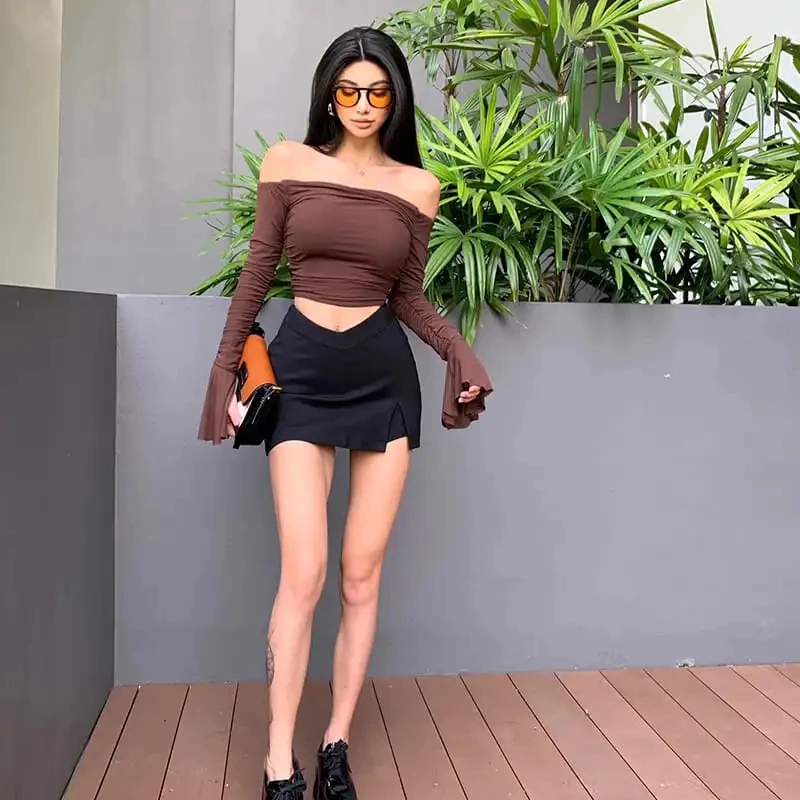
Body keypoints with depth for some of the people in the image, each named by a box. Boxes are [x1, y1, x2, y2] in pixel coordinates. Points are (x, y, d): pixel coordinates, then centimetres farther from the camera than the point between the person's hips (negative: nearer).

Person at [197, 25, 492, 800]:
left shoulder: (418, 185, 6)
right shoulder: (287, 162, 3)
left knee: (362, 574, 4)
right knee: (304, 574, -6)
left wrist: (458, 349, -9)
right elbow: (257, 272, 6)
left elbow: (409, 299, 8)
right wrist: (224, 369, 3)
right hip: (301, 371, -1)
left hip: (384, 375, 2)